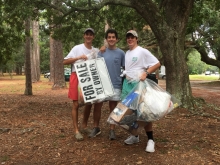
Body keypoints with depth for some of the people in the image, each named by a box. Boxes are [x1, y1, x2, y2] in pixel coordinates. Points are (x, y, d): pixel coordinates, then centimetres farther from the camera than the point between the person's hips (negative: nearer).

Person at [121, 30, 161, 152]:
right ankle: (135, 135, 24)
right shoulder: (127, 53, 14)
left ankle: (151, 140, 1)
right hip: (127, 84, 7)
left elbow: (157, 64, -10)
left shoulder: (142, 51, -7)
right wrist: (125, 80, 14)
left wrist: (146, 73, -21)